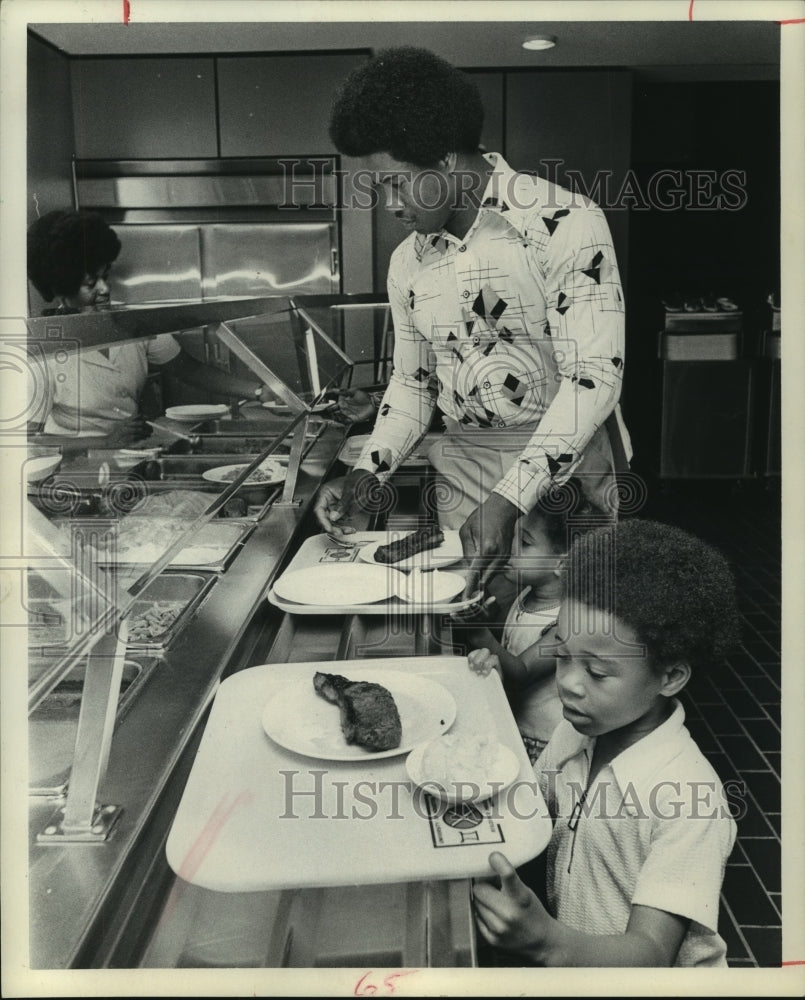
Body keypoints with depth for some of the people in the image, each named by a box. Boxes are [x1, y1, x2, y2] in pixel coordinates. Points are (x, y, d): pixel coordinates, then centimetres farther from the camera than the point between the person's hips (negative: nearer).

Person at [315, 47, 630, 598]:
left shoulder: (564, 223, -13)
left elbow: (594, 376, -19)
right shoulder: (407, 262, 7)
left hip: (564, 471, -4)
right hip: (462, 476, 5)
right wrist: (367, 475, 0)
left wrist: (512, 498, -27)